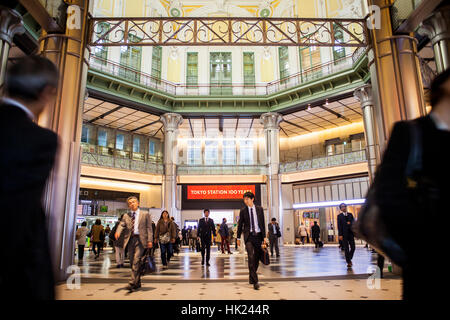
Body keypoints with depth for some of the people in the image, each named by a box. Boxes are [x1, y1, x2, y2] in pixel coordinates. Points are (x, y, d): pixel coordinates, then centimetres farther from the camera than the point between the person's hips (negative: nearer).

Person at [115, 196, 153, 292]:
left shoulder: (145, 214, 7)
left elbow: (149, 228, 3)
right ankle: (137, 283, 22)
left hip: (140, 239, -4)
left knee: (136, 261, -14)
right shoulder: (126, 215, 15)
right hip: (130, 240, 4)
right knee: (132, 262, 9)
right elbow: (122, 225, 1)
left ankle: (132, 283, -14)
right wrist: (118, 232, -21)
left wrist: (150, 240, -7)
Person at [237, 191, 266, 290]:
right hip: (248, 236, -2)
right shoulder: (243, 210, 2)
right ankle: (255, 281, -9)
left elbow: (263, 223, 7)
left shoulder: (259, 209, 5)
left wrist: (264, 237, 3)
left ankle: (251, 278, 28)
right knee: (251, 257, -14)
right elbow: (240, 224, 8)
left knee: (257, 258, 8)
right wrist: (238, 237, 9)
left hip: (258, 235, 2)